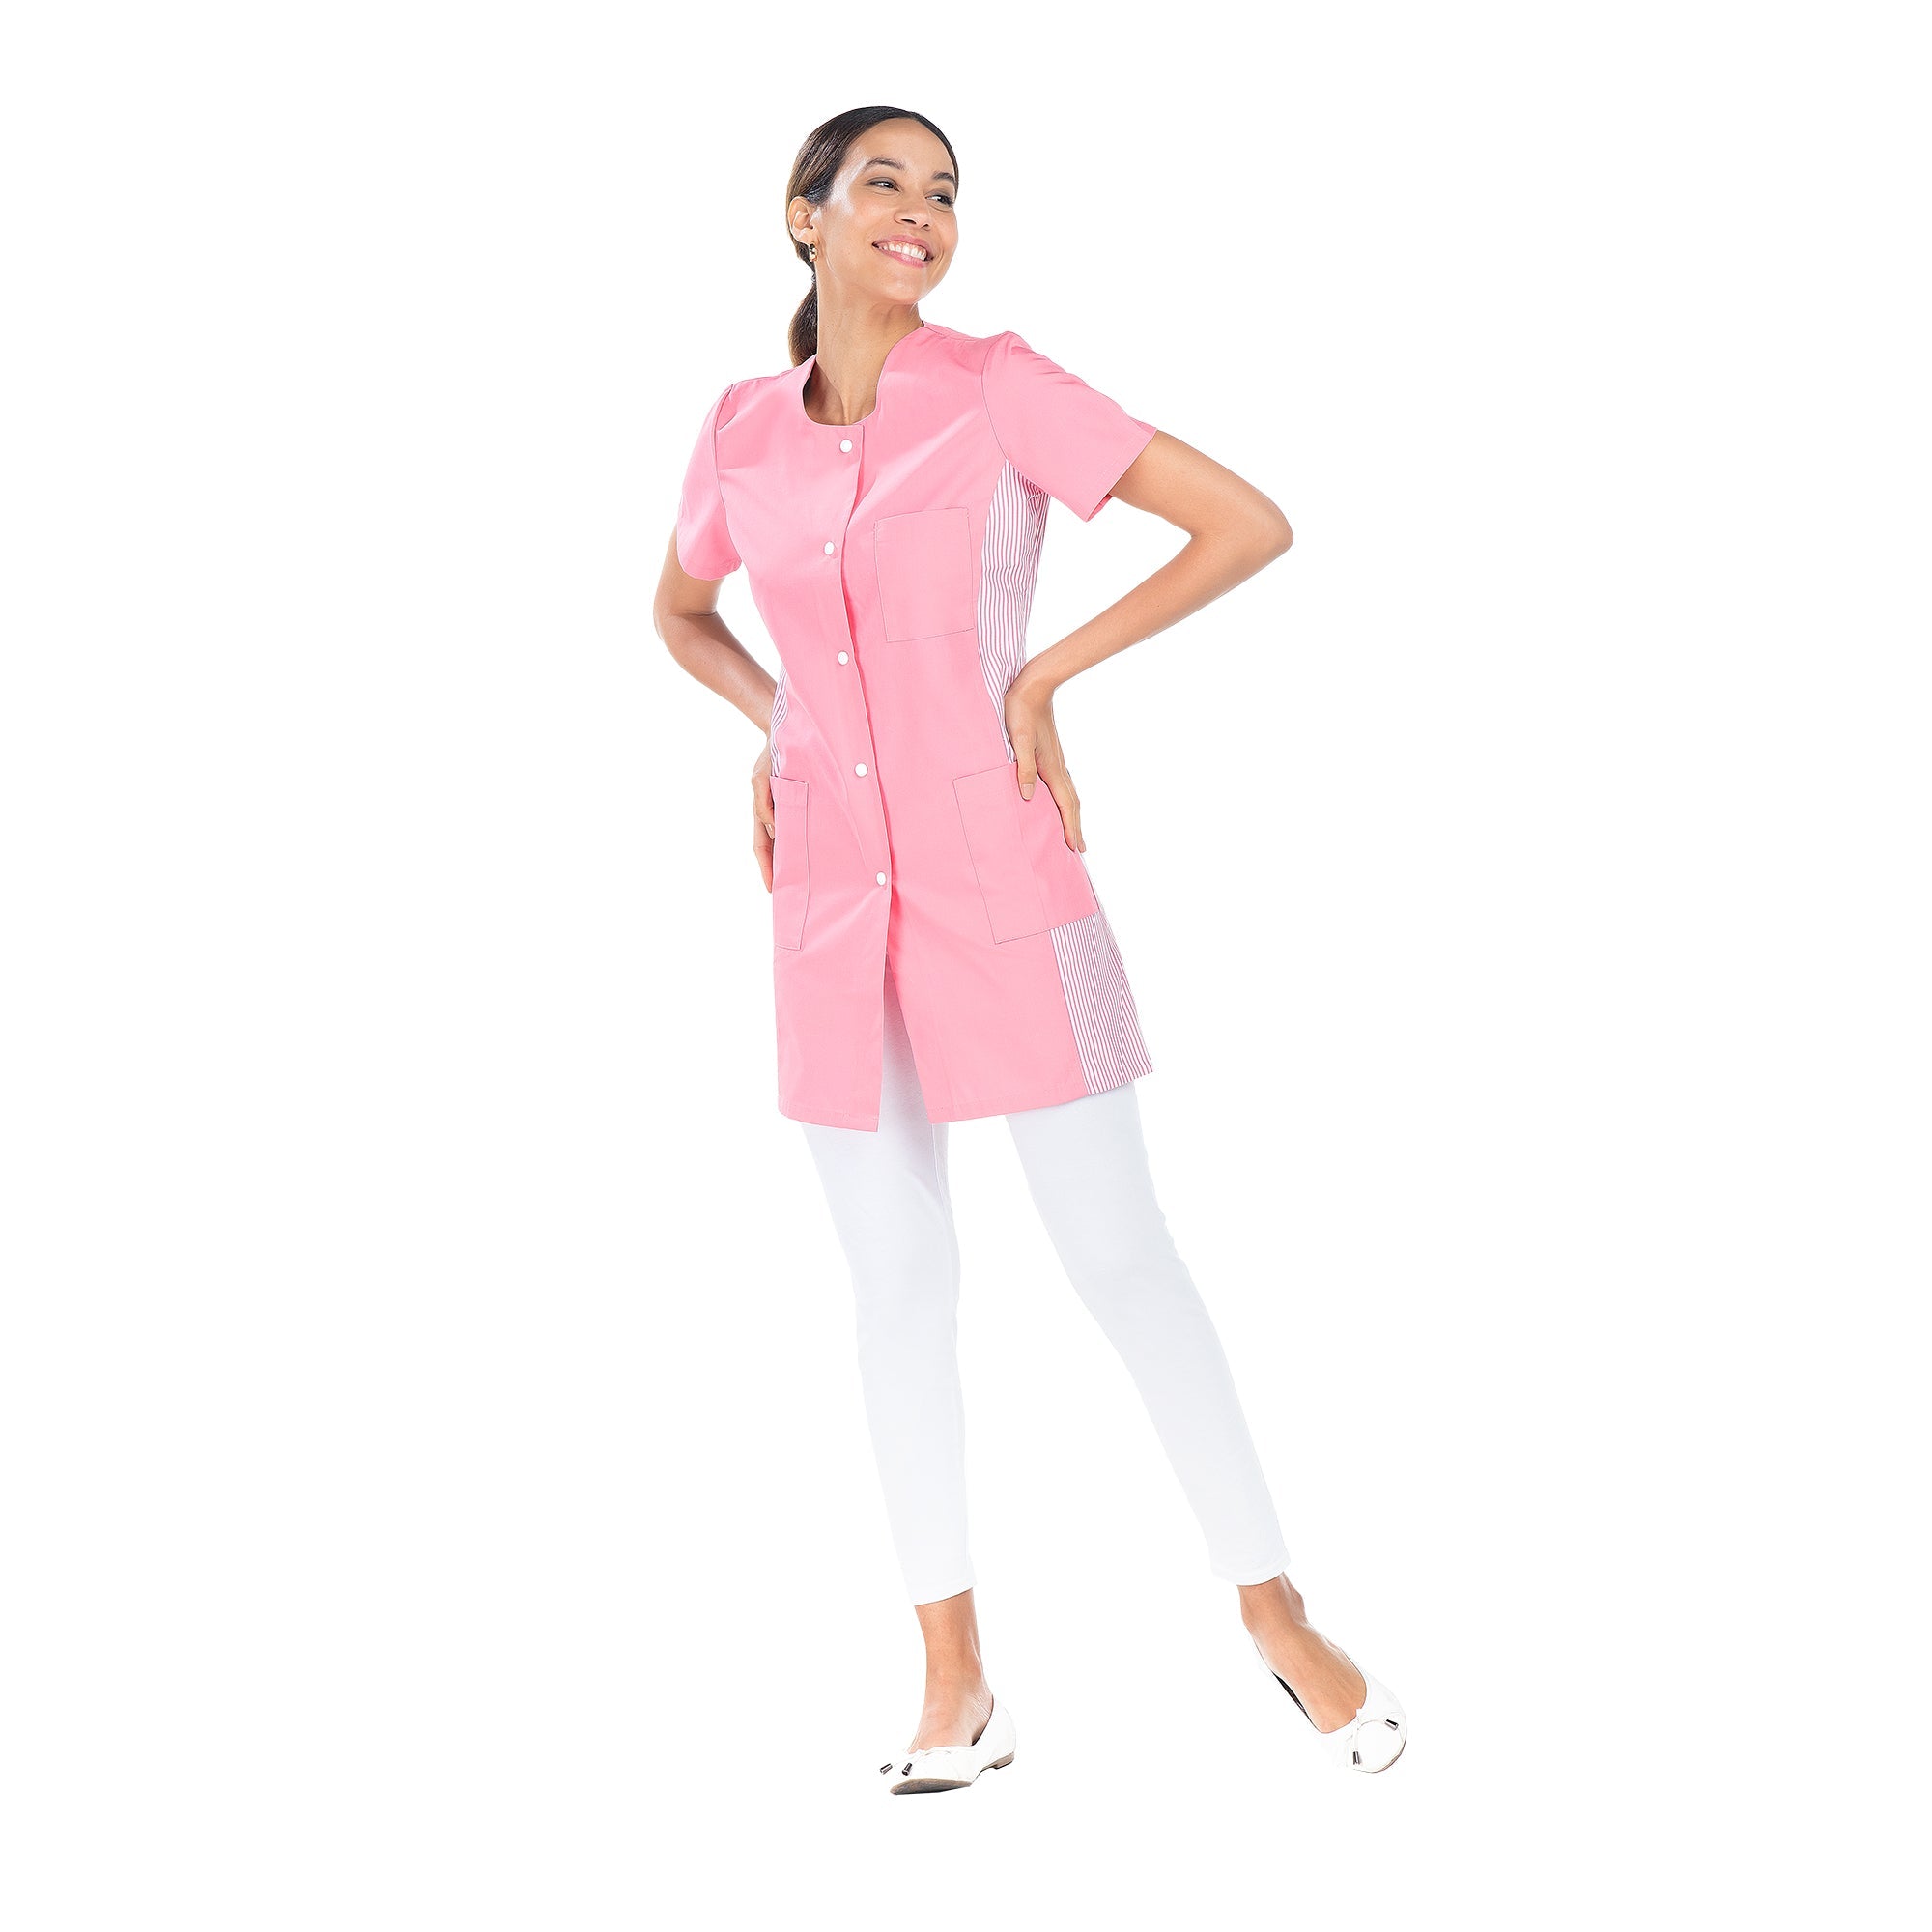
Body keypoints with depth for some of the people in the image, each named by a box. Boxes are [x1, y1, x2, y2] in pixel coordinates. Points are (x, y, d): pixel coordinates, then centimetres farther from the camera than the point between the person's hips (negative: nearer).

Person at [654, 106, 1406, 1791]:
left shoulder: (1000, 388, -6)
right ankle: (956, 1677, 20)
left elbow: (1249, 524, -7)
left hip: (999, 880, -4)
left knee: (1119, 1256, 1)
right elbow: (682, 611, 25)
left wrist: (1046, 673, -7)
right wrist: (783, 729, 8)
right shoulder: (746, 429, 6)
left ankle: (1278, 1617, 18)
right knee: (900, 1284, 9)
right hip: (834, 896, 4)